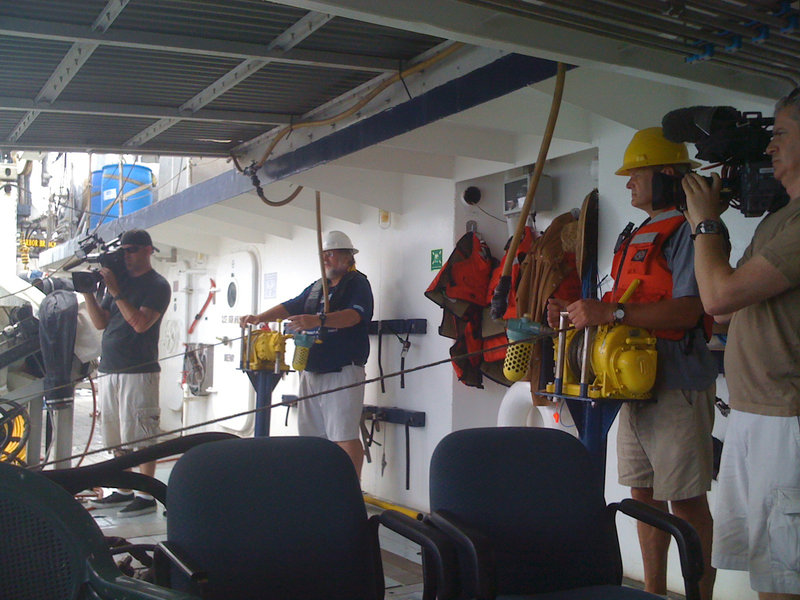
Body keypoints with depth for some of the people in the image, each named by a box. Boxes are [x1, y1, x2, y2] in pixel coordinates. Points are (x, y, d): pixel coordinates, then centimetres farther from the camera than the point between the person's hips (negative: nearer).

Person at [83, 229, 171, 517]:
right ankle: (123, 491, 19)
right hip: (109, 369, 7)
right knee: (117, 438, 11)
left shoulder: (157, 285, -3)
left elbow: (141, 323, -17)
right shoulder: (119, 280, 17)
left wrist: (116, 292, -16)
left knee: (141, 437, -6)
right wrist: (88, 292, 1)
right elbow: (101, 323, 13)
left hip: (139, 371, -7)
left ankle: (145, 496, -3)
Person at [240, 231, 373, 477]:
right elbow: (290, 306, 19)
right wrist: (259, 317, 1)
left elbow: (354, 315, -20)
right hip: (311, 371, 8)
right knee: (312, 434, 10)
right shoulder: (316, 288, 21)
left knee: (345, 436, -12)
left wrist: (319, 320, -36)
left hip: (343, 372, -8)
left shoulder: (358, 283, -3)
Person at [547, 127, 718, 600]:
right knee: (644, 493, 14)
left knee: (686, 500, -3)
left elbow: (687, 310, -22)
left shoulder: (687, 230, -10)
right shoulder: (636, 236, 20)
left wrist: (610, 312, -24)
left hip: (676, 385, -9)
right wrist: (578, 311, 8)